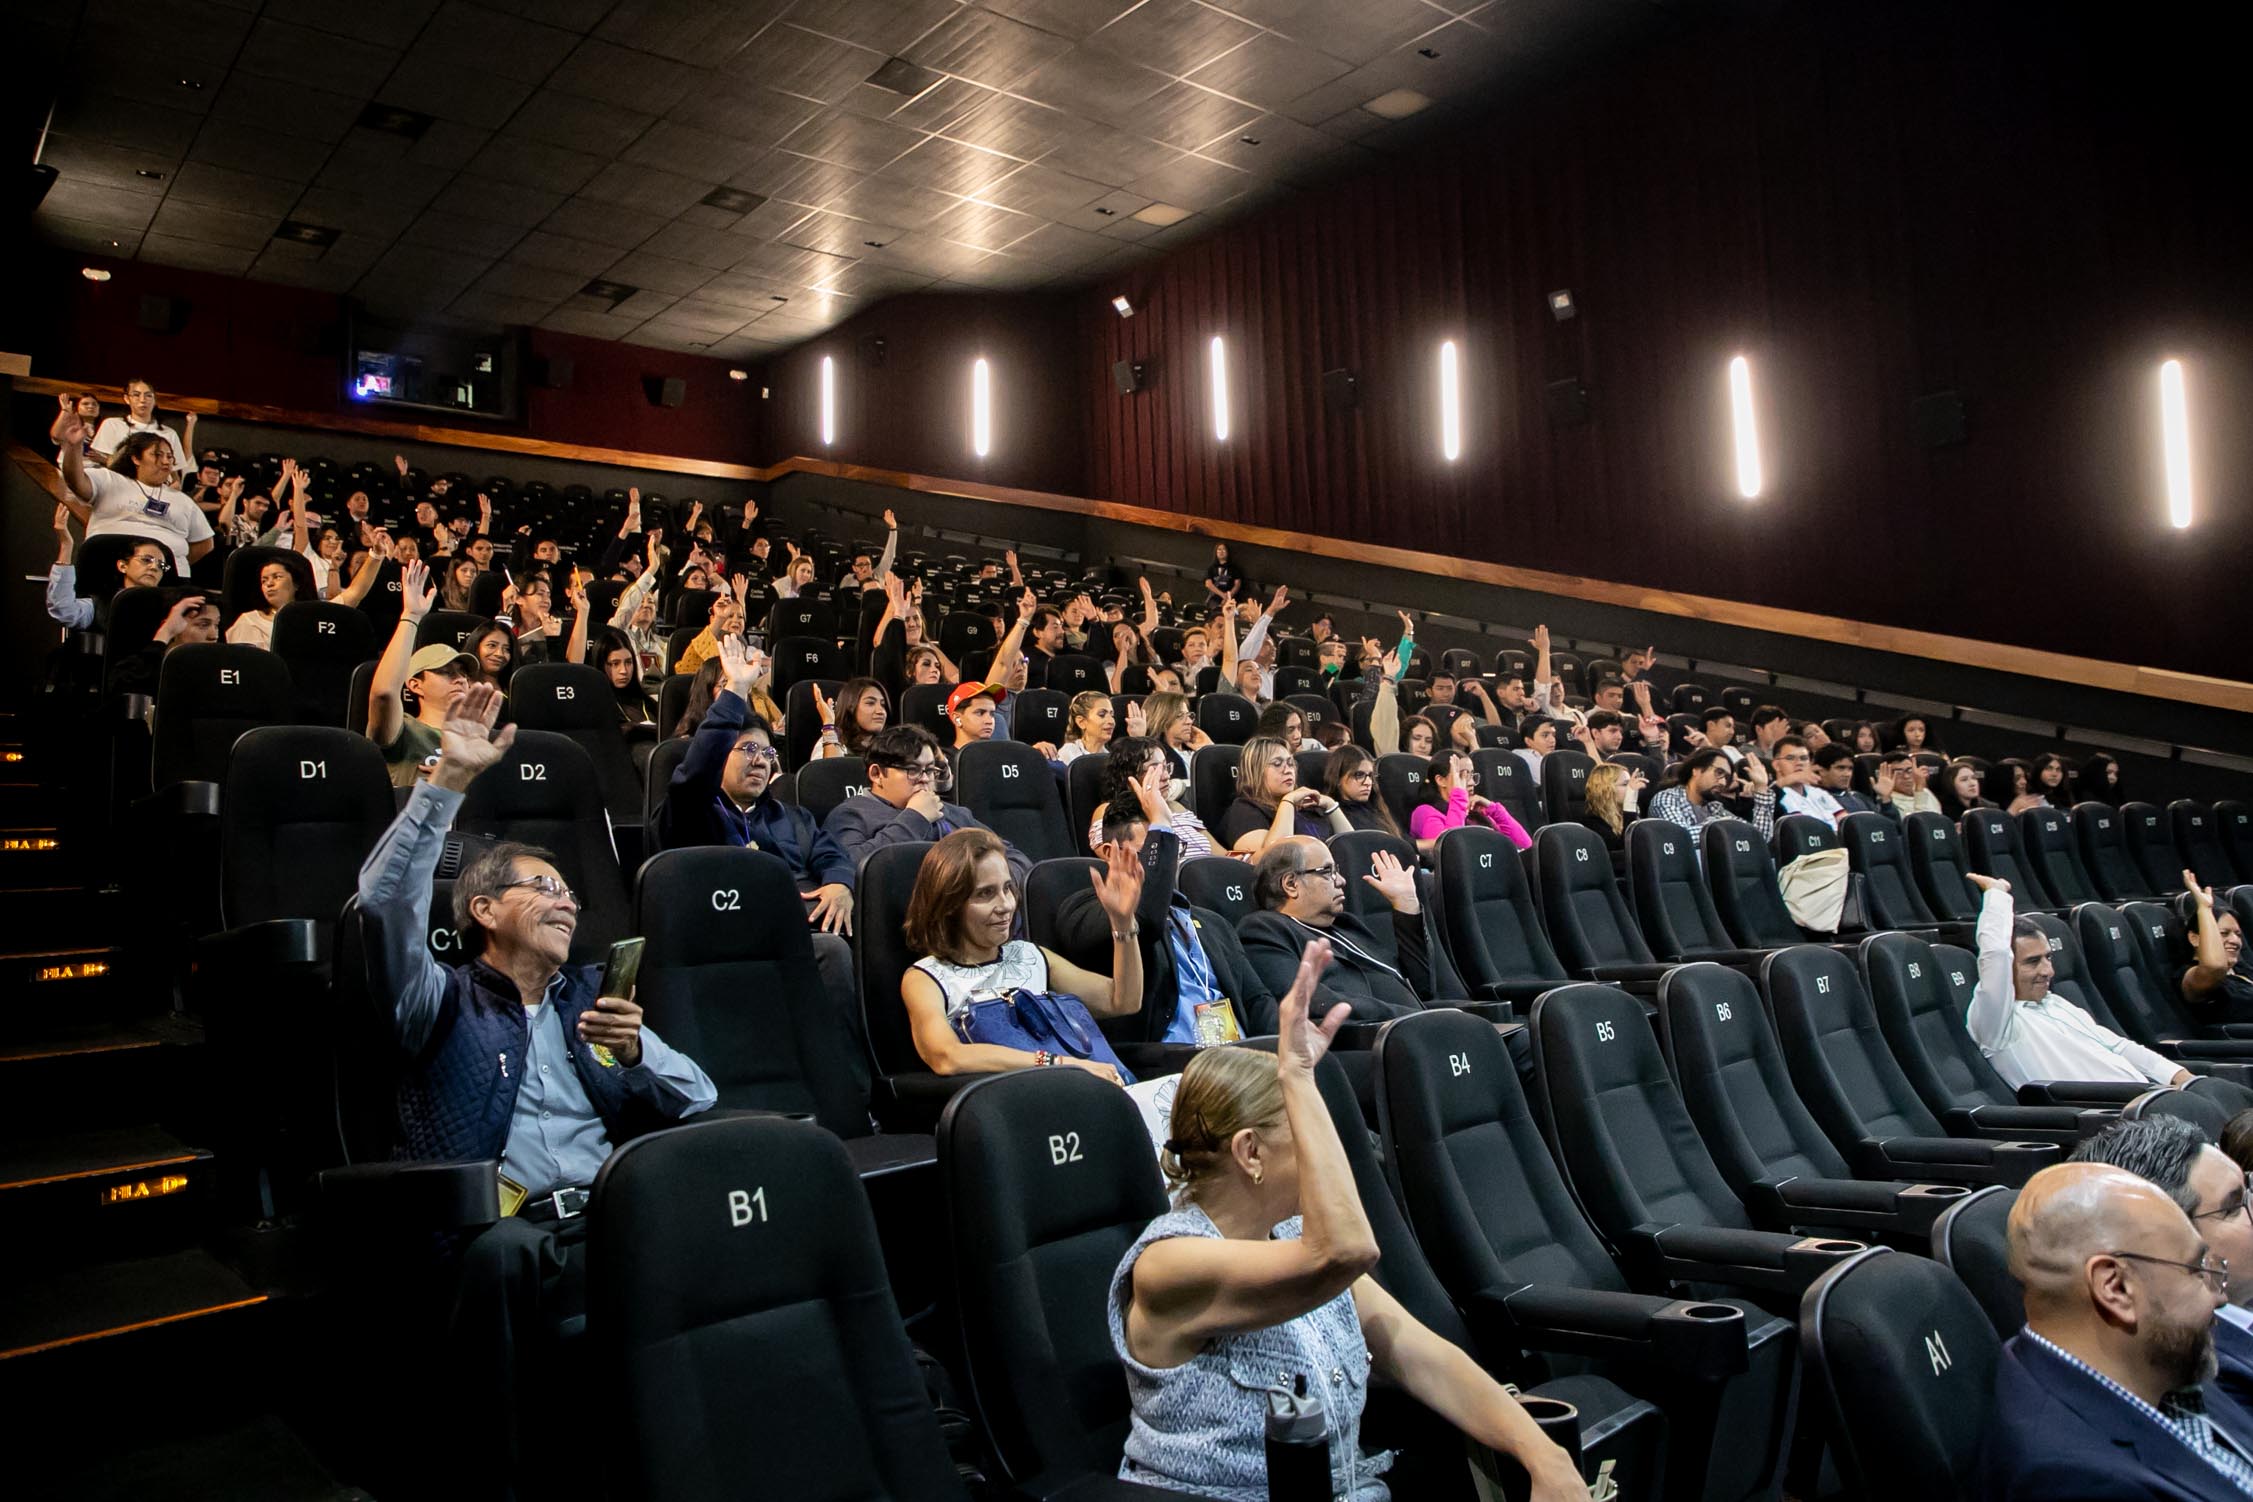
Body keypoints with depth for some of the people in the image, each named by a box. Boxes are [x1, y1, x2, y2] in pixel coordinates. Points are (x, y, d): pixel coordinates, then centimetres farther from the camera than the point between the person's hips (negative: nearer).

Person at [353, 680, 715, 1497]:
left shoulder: (592, 997, 27)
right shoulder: (447, 1003, 16)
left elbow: (698, 1100, 18)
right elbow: (386, 900, -4)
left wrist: (636, 1050, -2)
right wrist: (448, 781, -11)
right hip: (507, 1227, -2)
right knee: (500, 1253, -38)